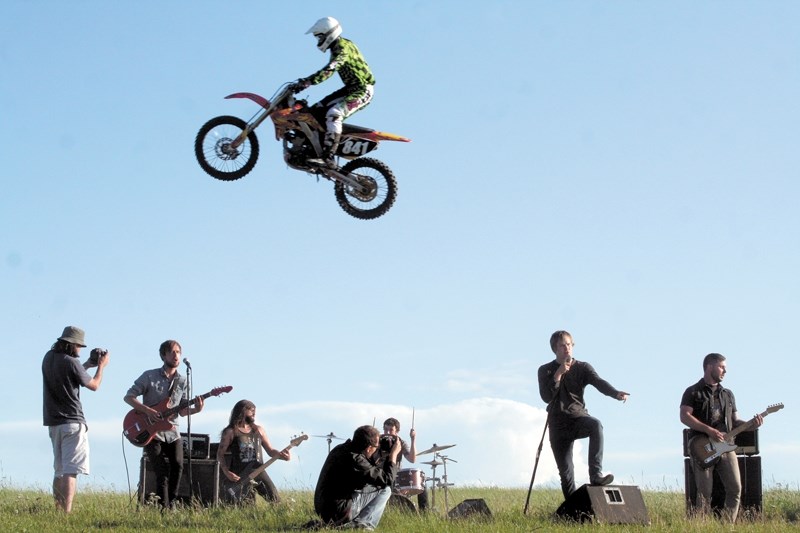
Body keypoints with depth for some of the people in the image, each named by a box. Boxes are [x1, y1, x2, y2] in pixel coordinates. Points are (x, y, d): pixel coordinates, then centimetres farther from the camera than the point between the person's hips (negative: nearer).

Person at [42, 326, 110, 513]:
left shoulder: (48, 358, 7)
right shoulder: (71, 362, -15)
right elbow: (94, 385, -3)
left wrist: (88, 364, 23)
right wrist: (101, 366, 12)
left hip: (53, 422, 8)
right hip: (72, 422, -8)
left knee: (59, 470, 16)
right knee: (71, 471, -11)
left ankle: (59, 510, 15)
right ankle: (66, 512, -19)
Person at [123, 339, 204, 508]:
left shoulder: (182, 381, 10)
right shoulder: (150, 376, -2)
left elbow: (182, 410, 10)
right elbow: (128, 397, -4)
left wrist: (196, 409, -12)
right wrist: (147, 410, -17)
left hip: (172, 432, 4)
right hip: (151, 431, -4)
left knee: (177, 467, -12)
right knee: (162, 470, -12)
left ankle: (171, 504, 2)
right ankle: (163, 508, -7)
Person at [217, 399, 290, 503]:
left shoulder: (258, 430, 15)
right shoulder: (230, 432, 2)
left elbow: (270, 451, 16)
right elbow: (220, 454, 1)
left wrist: (281, 454, -6)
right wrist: (226, 472, -13)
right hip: (238, 475, -4)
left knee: (275, 500, -8)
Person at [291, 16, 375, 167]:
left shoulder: (342, 48, -20)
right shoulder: (338, 47, 13)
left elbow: (329, 70, -35)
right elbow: (328, 70, 28)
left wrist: (306, 82, -42)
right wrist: (306, 81, 26)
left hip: (362, 90, -11)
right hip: (351, 87, 11)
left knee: (334, 114, -30)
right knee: (317, 109, 8)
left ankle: (328, 158, -37)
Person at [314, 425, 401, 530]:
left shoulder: (340, 449, 6)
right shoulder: (354, 460, -22)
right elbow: (387, 480, -17)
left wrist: (384, 451, 15)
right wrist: (393, 454, -5)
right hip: (339, 515, -9)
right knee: (385, 490, -2)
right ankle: (362, 523, -12)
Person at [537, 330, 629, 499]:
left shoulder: (582, 368, 4)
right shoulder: (546, 371, 5)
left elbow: (599, 382, -15)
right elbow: (546, 397, -9)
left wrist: (616, 393, -34)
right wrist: (558, 375, -16)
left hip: (578, 417, -1)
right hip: (558, 424, 1)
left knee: (595, 425, -35)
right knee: (565, 471, -1)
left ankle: (596, 474, -41)